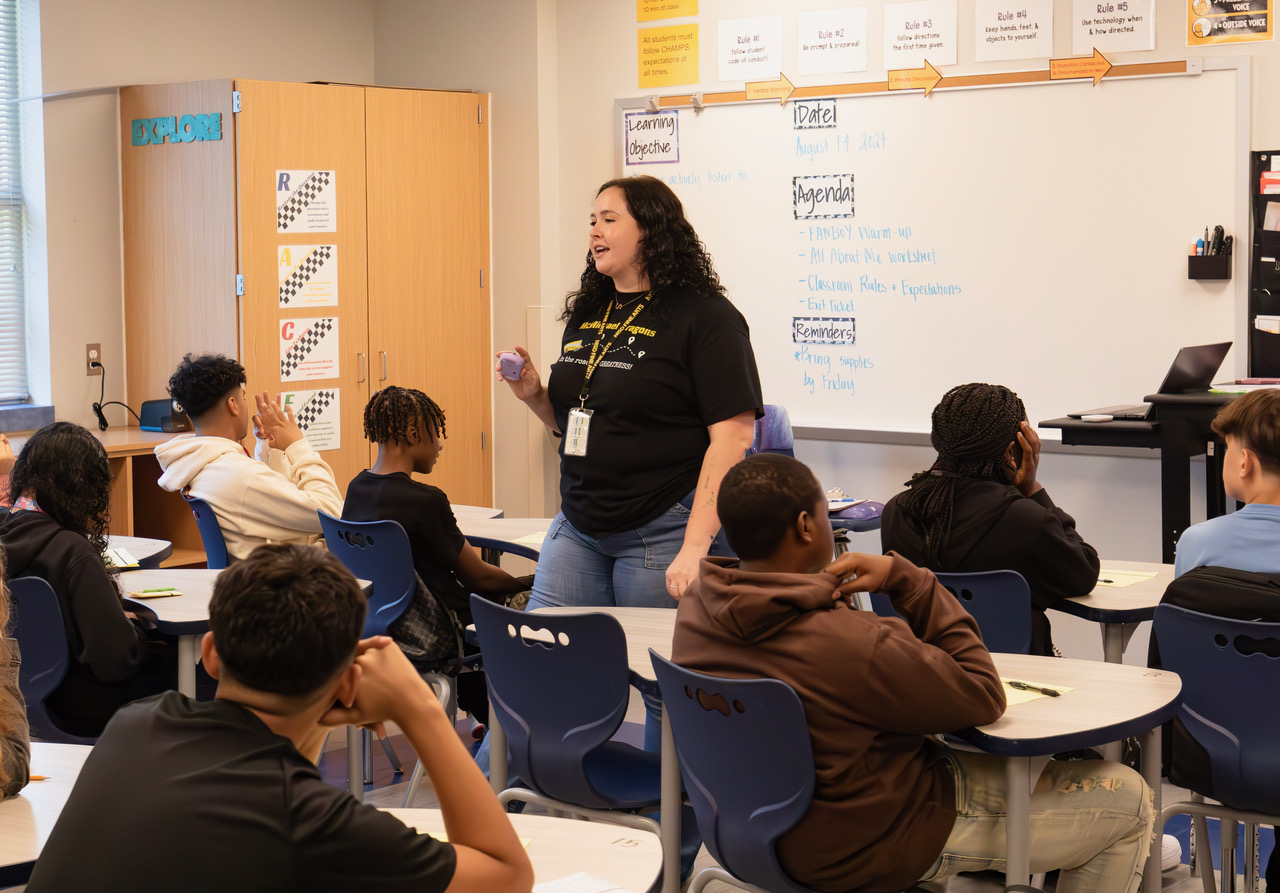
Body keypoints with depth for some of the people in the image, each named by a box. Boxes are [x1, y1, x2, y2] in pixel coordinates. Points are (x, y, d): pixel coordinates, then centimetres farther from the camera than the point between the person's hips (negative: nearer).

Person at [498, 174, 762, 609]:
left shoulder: (705, 316, -10)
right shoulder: (584, 315, 13)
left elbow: (734, 435, -17)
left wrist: (695, 548, -22)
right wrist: (534, 394, 1)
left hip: (661, 535, -7)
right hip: (576, 529, 7)